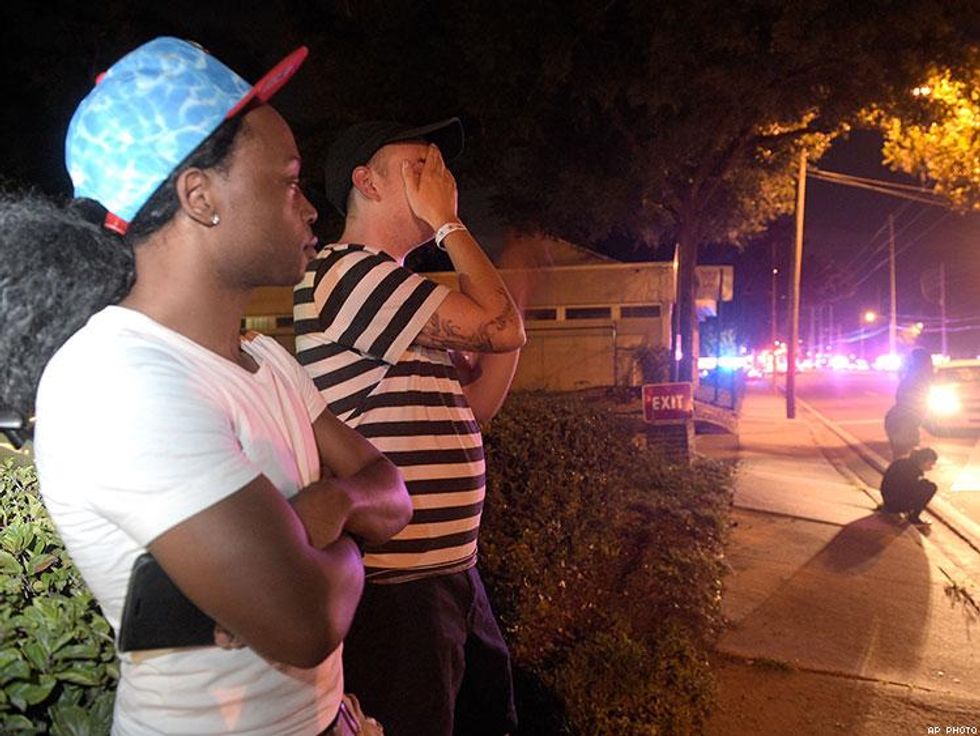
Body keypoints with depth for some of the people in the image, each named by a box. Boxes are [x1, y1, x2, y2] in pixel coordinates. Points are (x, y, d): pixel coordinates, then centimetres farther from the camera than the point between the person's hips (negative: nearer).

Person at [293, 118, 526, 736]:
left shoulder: (396, 289, 15)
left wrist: (504, 320, 2)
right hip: (394, 590, -10)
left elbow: (474, 406, 15)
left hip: (450, 570, 10)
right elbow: (503, 327, -19)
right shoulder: (349, 272, -17)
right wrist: (448, 221, -8)